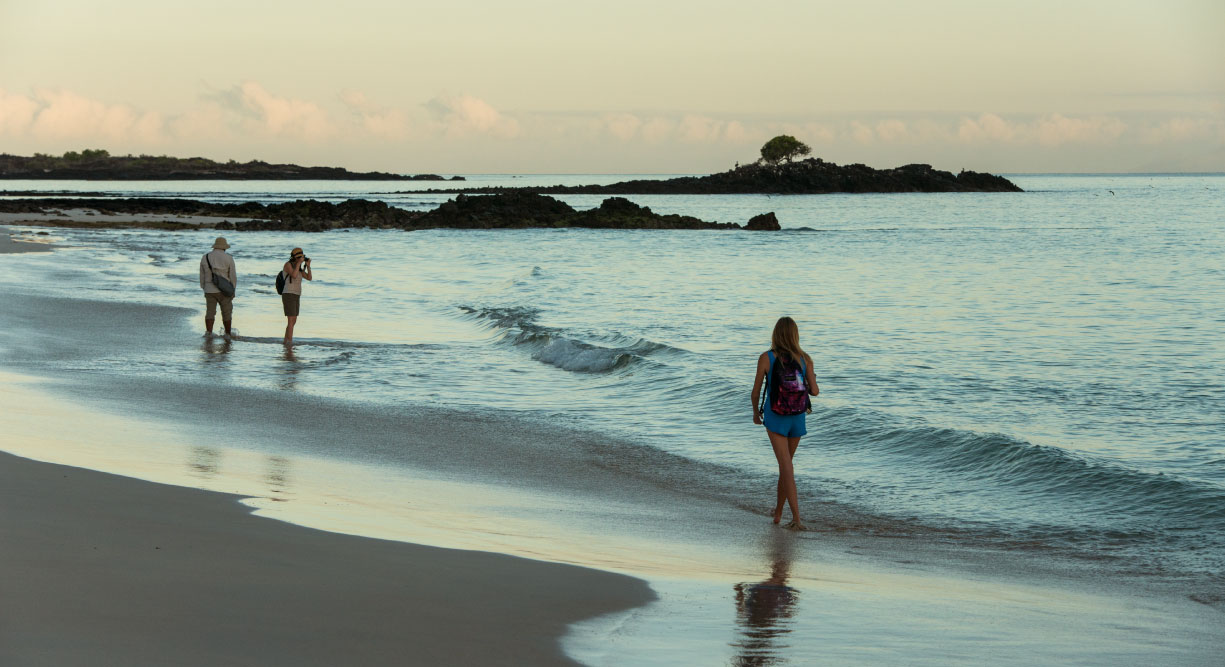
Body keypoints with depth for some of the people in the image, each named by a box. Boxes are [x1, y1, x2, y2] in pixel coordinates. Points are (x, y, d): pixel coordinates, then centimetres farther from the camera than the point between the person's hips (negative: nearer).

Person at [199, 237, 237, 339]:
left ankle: (209, 332, -8)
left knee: (210, 312, 5)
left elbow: (202, 276, 7)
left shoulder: (205, 257, 2)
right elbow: (233, 276, -4)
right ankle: (228, 333, 19)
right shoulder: (228, 258, -8)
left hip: (209, 291, 2)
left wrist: (204, 289, 17)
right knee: (227, 312, 11)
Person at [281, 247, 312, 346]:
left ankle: (285, 342, 23)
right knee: (291, 321, -13)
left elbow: (309, 278, 10)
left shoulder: (299, 268, 15)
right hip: (288, 296, -9)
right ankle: (290, 343, -14)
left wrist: (308, 265, -1)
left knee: (293, 321, 14)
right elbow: (294, 276, -27)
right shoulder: (288, 264, -10)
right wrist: (299, 263, -21)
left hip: (295, 297, 9)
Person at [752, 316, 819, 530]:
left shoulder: (766, 358, -11)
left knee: (786, 467, -5)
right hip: (797, 418, 3)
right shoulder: (805, 358, -5)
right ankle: (778, 512, 34)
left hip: (775, 418, -3)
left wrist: (755, 412, 14)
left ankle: (797, 518, -17)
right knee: (785, 463, 23)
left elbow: (756, 391, -5)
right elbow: (814, 391, -3)